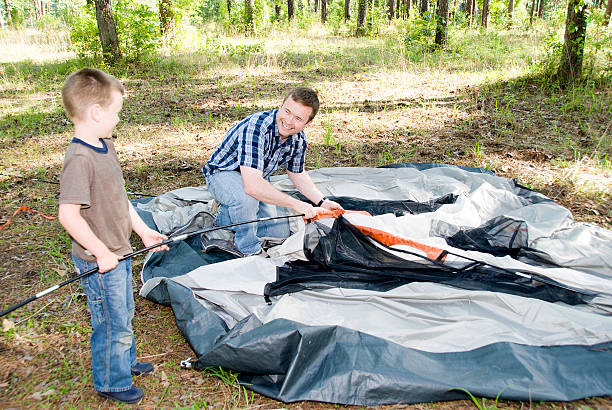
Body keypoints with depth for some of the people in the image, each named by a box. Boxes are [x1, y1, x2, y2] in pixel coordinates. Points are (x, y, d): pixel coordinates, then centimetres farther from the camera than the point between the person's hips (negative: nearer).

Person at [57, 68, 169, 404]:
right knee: (112, 324, 8)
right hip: (99, 262, -9)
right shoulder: (79, 159, -26)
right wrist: (102, 252, -22)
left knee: (123, 314, 26)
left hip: (118, 253, 9)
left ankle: (125, 362, 48)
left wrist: (143, 230, 14)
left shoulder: (105, 146, 5)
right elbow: (69, 215, -29)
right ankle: (111, 382, 30)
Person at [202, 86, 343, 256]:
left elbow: (298, 175, 7)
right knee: (246, 198, -40)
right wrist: (295, 204, -38)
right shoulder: (256, 126, -37)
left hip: (257, 178, 7)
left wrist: (322, 202, -4)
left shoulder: (298, 138, -12)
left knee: (280, 232, 6)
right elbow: (252, 185, -45)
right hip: (223, 172, -7)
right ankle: (250, 251, -11)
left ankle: (226, 217, 25)